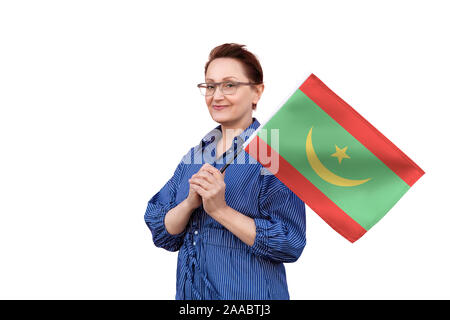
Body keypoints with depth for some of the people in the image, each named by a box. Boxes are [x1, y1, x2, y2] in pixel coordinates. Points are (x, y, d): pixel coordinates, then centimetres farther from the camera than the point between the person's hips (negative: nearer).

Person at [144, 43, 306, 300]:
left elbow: (290, 243, -19)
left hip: (249, 293, -5)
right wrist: (190, 202, -17)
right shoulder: (195, 155, 4)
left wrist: (220, 209, -24)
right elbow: (162, 235, 1)